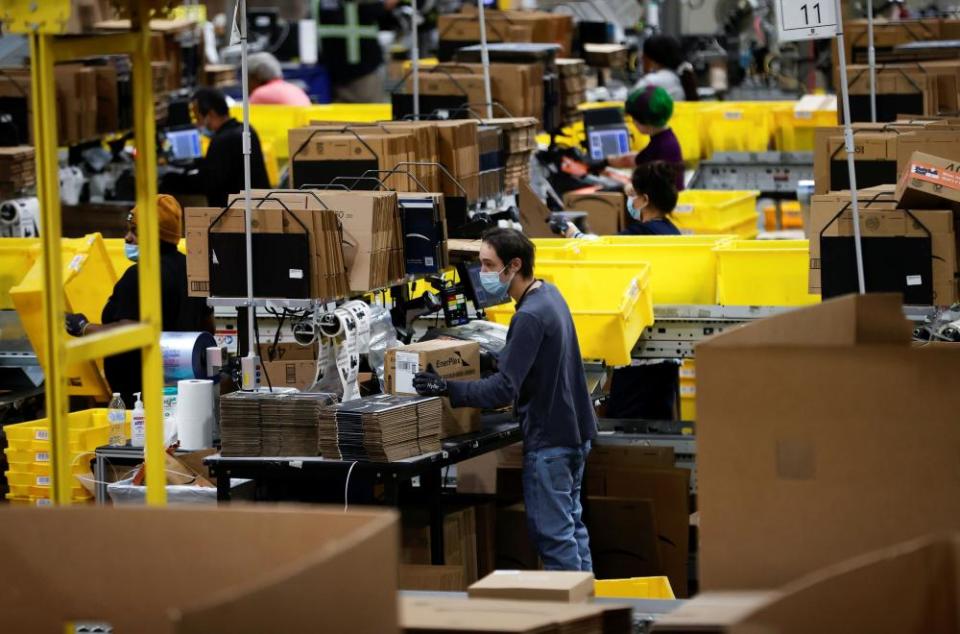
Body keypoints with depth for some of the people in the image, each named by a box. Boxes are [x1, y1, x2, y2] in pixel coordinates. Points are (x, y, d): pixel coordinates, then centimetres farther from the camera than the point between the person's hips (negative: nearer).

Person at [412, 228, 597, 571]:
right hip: (574, 430, 10)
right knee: (571, 523, 18)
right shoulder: (549, 294, 8)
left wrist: (447, 389, -26)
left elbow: (504, 388, -27)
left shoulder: (529, 317, -23)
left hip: (548, 440, -10)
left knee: (553, 534, -4)